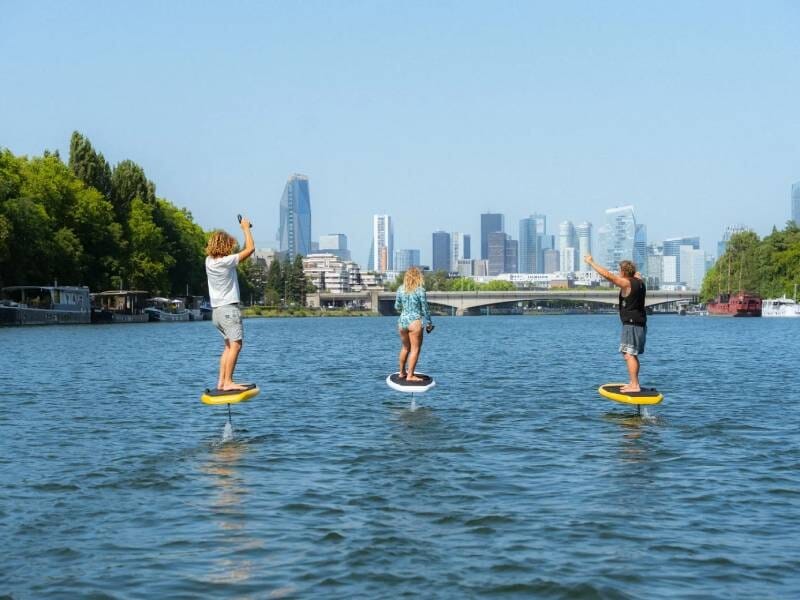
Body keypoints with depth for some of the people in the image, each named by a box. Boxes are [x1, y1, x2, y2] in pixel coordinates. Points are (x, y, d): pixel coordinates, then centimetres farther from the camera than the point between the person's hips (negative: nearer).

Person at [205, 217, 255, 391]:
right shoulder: (227, 261, -15)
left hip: (217, 310, 9)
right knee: (236, 344, -11)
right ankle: (228, 382, -18)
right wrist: (246, 228, 2)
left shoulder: (209, 261, 7)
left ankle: (221, 381, 10)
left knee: (229, 346, 14)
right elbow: (250, 248, -10)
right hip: (229, 308, -9)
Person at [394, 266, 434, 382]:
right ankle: (410, 375, -1)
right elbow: (425, 308, -5)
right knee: (415, 349, 1)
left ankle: (402, 372, 29)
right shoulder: (420, 290, -8)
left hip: (402, 321, 5)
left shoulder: (400, 289, 4)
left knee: (405, 348, 21)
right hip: (414, 321, -5)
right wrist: (429, 323, 6)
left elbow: (397, 307, 12)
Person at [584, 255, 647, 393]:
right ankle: (634, 383, 22)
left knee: (629, 354, -12)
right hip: (640, 323, 10)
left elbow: (607, 275, -18)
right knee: (632, 355, 17)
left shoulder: (626, 283, -14)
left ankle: (635, 385, -18)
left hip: (631, 324, -10)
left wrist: (591, 262, -12)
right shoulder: (639, 282, 10)